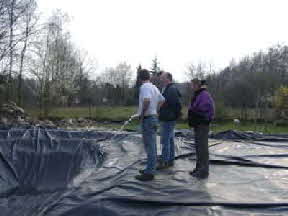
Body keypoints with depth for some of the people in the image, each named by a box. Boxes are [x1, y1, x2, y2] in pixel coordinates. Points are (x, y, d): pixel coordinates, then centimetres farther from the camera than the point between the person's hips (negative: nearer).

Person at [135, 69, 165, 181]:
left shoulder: (144, 87, -15)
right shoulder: (154, 87, 12)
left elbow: (147, 100, -34)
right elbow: (162, 100, 24)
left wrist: (142, 113, -20)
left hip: (147, 119, -9)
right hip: (153, 117, 9)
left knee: (149, 146, -4)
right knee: (151, 146, 16)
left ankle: (149, 173, 3)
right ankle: (150, 168, 28)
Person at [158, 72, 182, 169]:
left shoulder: (172, 89, -17)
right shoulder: (166, 89, 16)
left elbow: (177, 104, -22)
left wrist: (175, 115, -14)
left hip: (168, 120, -11)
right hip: (165, 119, 11)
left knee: (165, 141, -6)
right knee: (170, 140, 15)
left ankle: (164, 162, 1)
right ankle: (170, 160, 24)